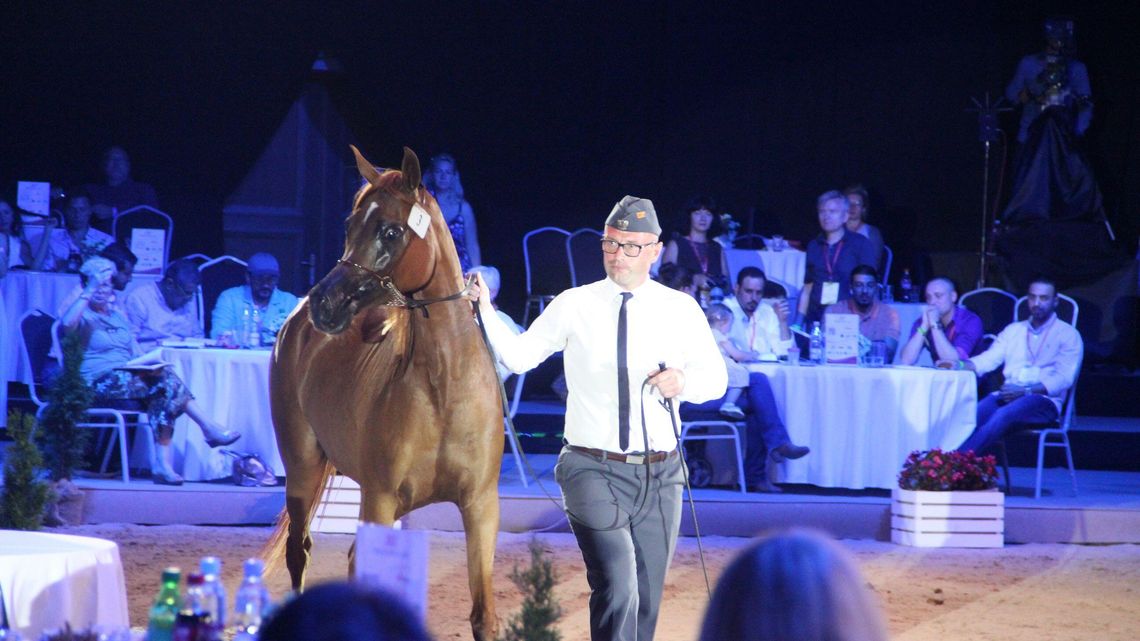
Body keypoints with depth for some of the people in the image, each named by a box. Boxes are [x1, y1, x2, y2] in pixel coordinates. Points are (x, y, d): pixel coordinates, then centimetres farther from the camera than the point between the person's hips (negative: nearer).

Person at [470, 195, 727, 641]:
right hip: (595, 471, -3)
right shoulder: (574, 305, 0)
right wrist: (485, 313, -18)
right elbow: (520, 356, -3)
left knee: (647, 599, 12)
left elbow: (716, 378, 9)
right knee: (617, 588, -21)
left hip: (660, 474, 3)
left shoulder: (680, 310, 4)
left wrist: (685, 381, -12)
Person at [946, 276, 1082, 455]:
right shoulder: (1013, 331, 23)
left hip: (1044, 400, -4)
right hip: (1007, 396, 4)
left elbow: (1064, 378, -5)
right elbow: (988, 360, 14)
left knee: (1004, 415, -37)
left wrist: (1025, 391, -17)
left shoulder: (1068, 334, 7)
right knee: (974, 413, -29)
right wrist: (961, 365, -7)